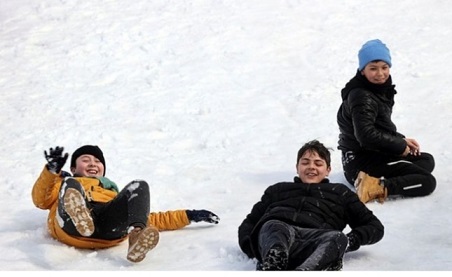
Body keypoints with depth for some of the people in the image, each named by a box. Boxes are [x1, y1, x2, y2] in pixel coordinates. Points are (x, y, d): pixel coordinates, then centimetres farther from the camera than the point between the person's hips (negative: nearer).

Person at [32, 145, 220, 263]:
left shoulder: (115, 195, 45)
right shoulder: (65, 185, 42)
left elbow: (150, 219, 36)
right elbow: (40, 200, 22)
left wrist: (188, 216, 26)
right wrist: (51, 171, 4)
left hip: (110, 229, 2)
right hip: (71, 226, -2)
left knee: (139, 186, -20)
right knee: (69, 184, -28)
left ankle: (136, 235, -52)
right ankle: (77, 214, -66)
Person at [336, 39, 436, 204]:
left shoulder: (381, 90, 12)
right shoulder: (361, 97, -20)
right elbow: (367, 135, -31)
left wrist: (402, 140, 7)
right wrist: (401, 145, -18)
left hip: (376, 154, 10)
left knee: (427, 160, 22)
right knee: (427, 182, -13)